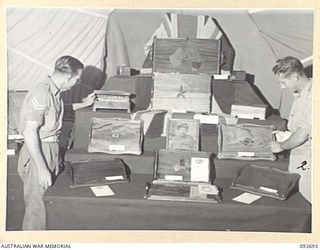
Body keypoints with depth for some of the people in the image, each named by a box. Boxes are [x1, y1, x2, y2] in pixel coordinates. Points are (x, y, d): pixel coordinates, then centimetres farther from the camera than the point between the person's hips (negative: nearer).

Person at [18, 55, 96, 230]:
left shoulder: (54, 92, 9)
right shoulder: (41, 93, -19)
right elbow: (29, 133, -23)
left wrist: (84, 104, 28)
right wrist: (42, 169, -23)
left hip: (51, 150, 9)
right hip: (37, 152, -9)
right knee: (37, 208, -3)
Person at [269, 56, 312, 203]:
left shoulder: (311, 97, -25)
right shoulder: (300, 94, 5)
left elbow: (302, 135, -25)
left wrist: (281, 146, -11)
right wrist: (287, 134, 12)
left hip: (306, 162, -9)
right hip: (297, 158, 9)